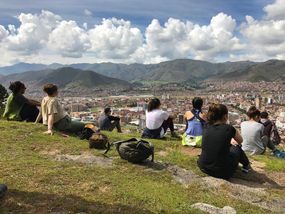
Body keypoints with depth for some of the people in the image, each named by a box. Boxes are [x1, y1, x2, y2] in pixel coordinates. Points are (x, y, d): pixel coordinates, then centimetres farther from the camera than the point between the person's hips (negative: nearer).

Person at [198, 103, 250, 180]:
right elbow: (240, 141, 9)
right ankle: (246, 166, 48)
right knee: (237, 148, 22)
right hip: (221, 172, -4)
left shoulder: (207, 128, 0)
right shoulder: (229, 128, -14)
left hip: (203, 167, 4)